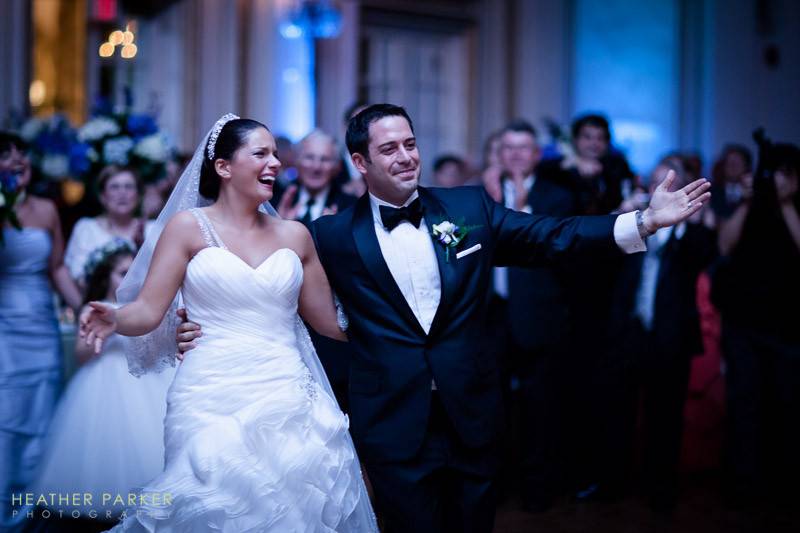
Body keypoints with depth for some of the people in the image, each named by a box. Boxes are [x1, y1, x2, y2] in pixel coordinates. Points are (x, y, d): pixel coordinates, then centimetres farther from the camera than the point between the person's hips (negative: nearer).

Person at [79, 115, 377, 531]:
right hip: (214, 402, -2)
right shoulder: (189, 227, 2)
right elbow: (148, 310, -4)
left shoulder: (294, 235, 10)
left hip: (289, 400, 3)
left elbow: (330, 321, 15)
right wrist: (114, 319, -24)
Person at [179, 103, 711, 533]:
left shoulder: (470, 207, 1)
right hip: (394, 425, -2)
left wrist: (644, 221, -9)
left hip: (472, 415, 3)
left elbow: (552, 238, -1)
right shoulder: (335, 235, -4)